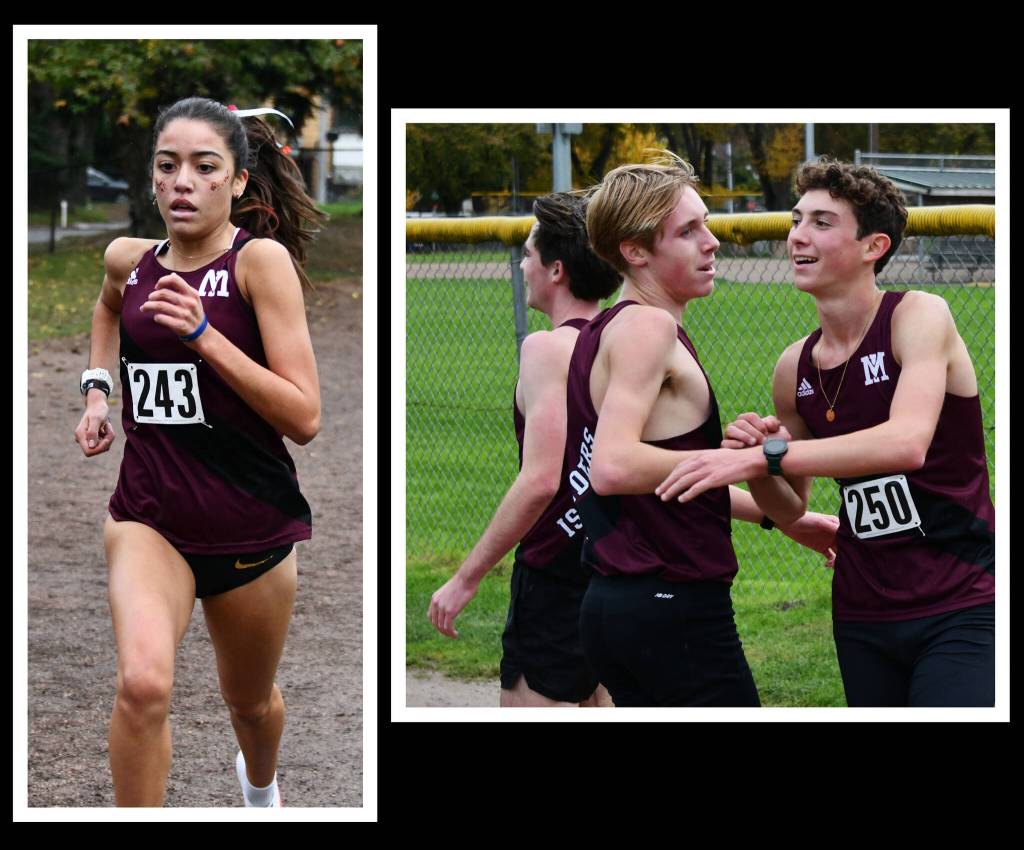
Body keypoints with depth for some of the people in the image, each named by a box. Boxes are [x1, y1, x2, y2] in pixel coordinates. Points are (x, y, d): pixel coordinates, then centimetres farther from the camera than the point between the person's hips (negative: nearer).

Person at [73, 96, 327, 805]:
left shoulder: (262, 260, -14)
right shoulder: (129, 260, 1)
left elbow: (304, 418, -20)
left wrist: (202, 333, -26)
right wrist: (96, 389, 13)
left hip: (251, 526, -2)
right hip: (149, 513, 2)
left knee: (250, 701, 22)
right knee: (143, 681, -28)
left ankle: (261, 784, 57)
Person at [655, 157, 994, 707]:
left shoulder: (919, 316, -11)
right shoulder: (794, 369, 6)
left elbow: (907, 443, -29)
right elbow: (789, 509, 17)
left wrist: (764, 456, -31)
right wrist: (756, 465, -6)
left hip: (960, 609, -6)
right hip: (862, 616, 6)